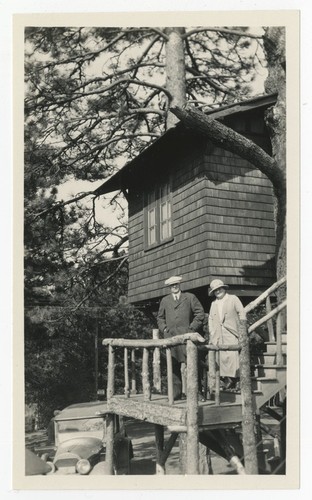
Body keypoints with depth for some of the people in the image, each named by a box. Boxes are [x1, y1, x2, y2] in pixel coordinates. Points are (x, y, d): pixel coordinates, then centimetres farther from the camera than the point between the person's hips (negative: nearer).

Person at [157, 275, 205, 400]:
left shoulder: (190, 297, 12)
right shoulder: (165, 300, 20)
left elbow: (200, 313, 9)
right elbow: (160, 317, 26)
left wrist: (192, 328, 0)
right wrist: (164, 329, 9)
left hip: (186, 335, -2)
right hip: (170, 336, 3)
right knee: (173, 365, -2)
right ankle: (176, 393, 1)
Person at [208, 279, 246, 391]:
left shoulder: (233, 299, 8)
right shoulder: (213, 304, 21)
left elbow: (241, 313, 4)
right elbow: (210, 319, 21)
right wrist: (211, 333, 10)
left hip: (231, 334, -4)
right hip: (218, 335, 4)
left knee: (233, 355, -13)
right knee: (222, 357, -8)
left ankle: (237, 380, -7)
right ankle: (226, 379, -4)